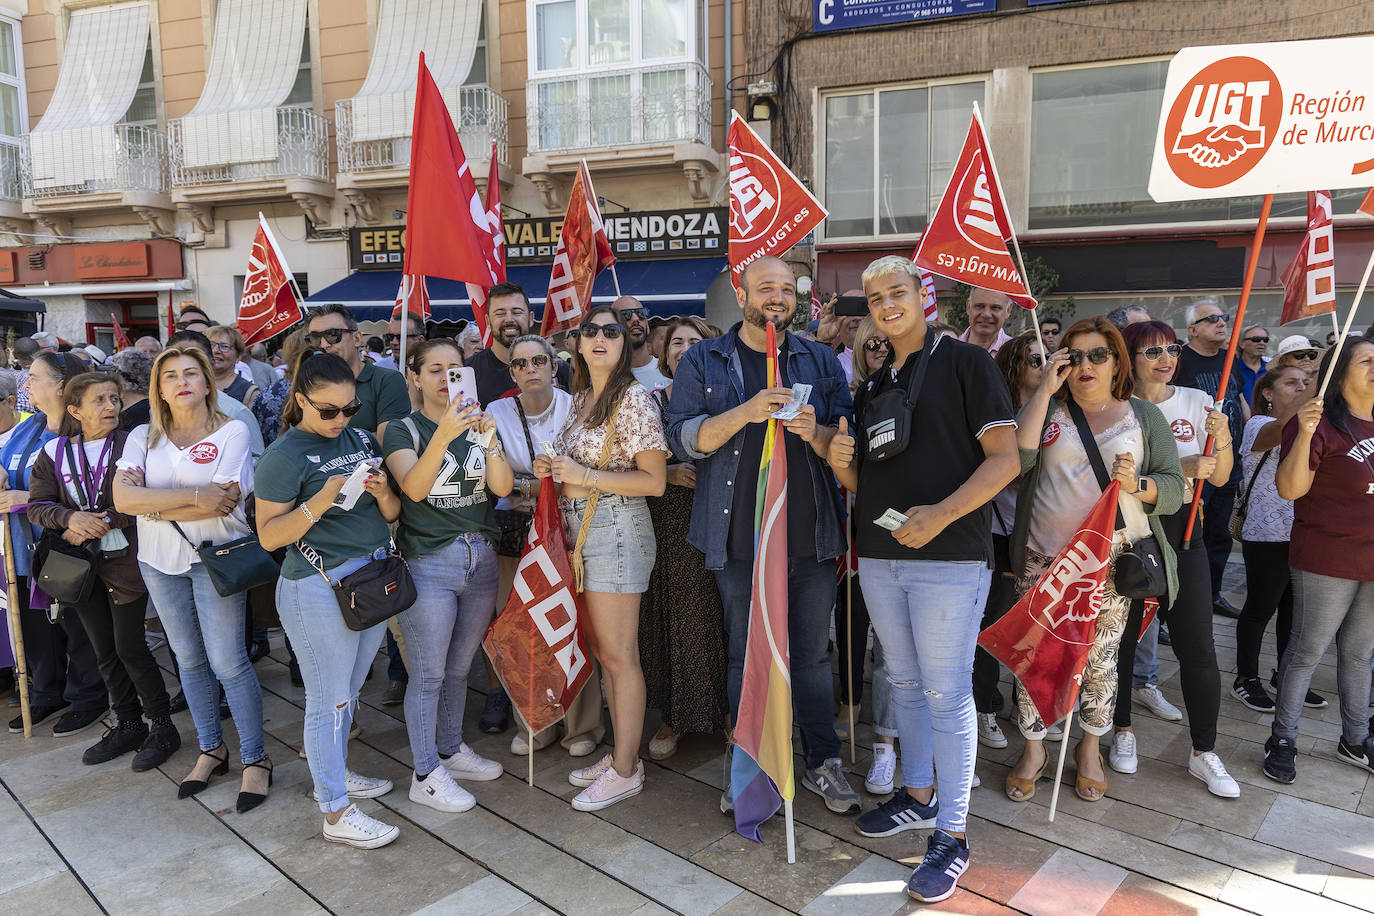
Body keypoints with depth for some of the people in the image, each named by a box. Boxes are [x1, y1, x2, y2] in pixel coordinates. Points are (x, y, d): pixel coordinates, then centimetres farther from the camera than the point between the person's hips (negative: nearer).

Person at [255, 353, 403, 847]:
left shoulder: (362, 440, 7)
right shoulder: (285, 455, -9)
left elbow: (392, 515, 10)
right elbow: (269, 535, -12)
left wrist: (382, 494, -12)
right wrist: (320, 502, -25)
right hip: (320, 588, -6)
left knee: (348, 692, 19)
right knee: (329, 702, 2)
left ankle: (333, 773, 38)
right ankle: (336, 813, 14)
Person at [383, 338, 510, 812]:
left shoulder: (477, 423, 8)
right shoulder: (404, 430, -4)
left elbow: (503, 486, -7)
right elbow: (414, 488, -22)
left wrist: (489, 438, -25)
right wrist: (444, 435, -36)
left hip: (480, 558, 5)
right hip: (429, 563, -4)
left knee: (459, 667, 17)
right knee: (429, 674, 2)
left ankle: (451, 750, 34)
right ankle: (425, 776, 15)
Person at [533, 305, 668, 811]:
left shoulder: (633, 398, -11)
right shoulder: (580, 398, 14)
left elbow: (654, 481, -14)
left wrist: (585, 476, -17)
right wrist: (554, 469, 5)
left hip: (616, 529, -8)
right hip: (580, 531, 8)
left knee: (619, 656, 0)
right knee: (602, 651, 14)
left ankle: (625, 770, 12)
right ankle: (621, 751, 27)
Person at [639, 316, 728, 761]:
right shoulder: (650, 402, 9)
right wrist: (670, 473, -12)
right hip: (664, 521, 2)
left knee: (711, 618, 0)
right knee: (665, 618, 4)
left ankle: (724, 711, 19)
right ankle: (673, 715, 20)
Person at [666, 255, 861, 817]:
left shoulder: (821, 361, 10)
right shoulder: (703, 363, 5)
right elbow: (683, 438, -5)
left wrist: (815, 433, -14)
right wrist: (746, 412, -19)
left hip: (810, 534, 1)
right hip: (740, 535, -1)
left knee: (813, 654, 9)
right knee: (745, 656, 9)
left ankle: (823, 763, 25)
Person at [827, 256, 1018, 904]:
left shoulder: (964, 362, -3)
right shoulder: (872, 385, 16)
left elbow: (1005, 456, -10)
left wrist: (941, 513, -22)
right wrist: (841, 462, -5)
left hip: (949, 558, -6)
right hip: (879, 556, 7)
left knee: (946, 692, 0)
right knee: (904, 684, 17)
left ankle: (952, 836, 12)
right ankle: (918, 795, 35)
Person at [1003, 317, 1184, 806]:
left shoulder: (1144, 416, 8)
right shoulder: (1045, 410, 7)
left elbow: (1174, 490, 5)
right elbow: (1016, 458, -13)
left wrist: (1135, 484, -17)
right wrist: (1045, 390, -11)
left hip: (1112, 560, 0)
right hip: (1042, 559, 0)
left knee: (1100, 660, 8)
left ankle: (1090, 748, 30)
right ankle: (1033, 749, 22)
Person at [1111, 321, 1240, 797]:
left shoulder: (1197, 402, 5)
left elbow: (1220, 477, 7)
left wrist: (1222, 436, -11)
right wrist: (1180, 468, -20)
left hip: (1182, 533, 3)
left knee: (1198, 645, 1)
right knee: (1121, 640, 7)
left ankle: (1204, 752, 16)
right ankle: (1123, 731, 27)